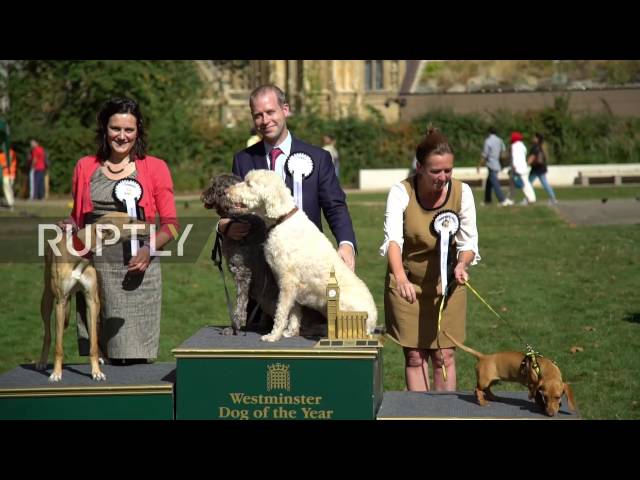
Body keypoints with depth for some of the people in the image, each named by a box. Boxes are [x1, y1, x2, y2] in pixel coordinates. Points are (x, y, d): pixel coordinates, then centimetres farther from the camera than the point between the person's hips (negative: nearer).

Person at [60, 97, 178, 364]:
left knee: (133, 357, -8)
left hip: (137, 270, -2)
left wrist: (149, 249, -13)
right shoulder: (85, 167, 14)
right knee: (103, 352, -1)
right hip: (95, 270, 2)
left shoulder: (155, 168, 6)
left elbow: (170, 223, 5)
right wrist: (68, 228, 0)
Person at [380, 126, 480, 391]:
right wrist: (400, 278, -48)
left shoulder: (461, 191, -11)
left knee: (445, 355, 4)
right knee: (415, 356, 3)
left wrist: (462, 264, -30)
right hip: (408, 284, -1)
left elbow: (469, 241, -7)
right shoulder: (401, 191, -18)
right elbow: (393, 239, -31)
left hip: (446, 283, 1)